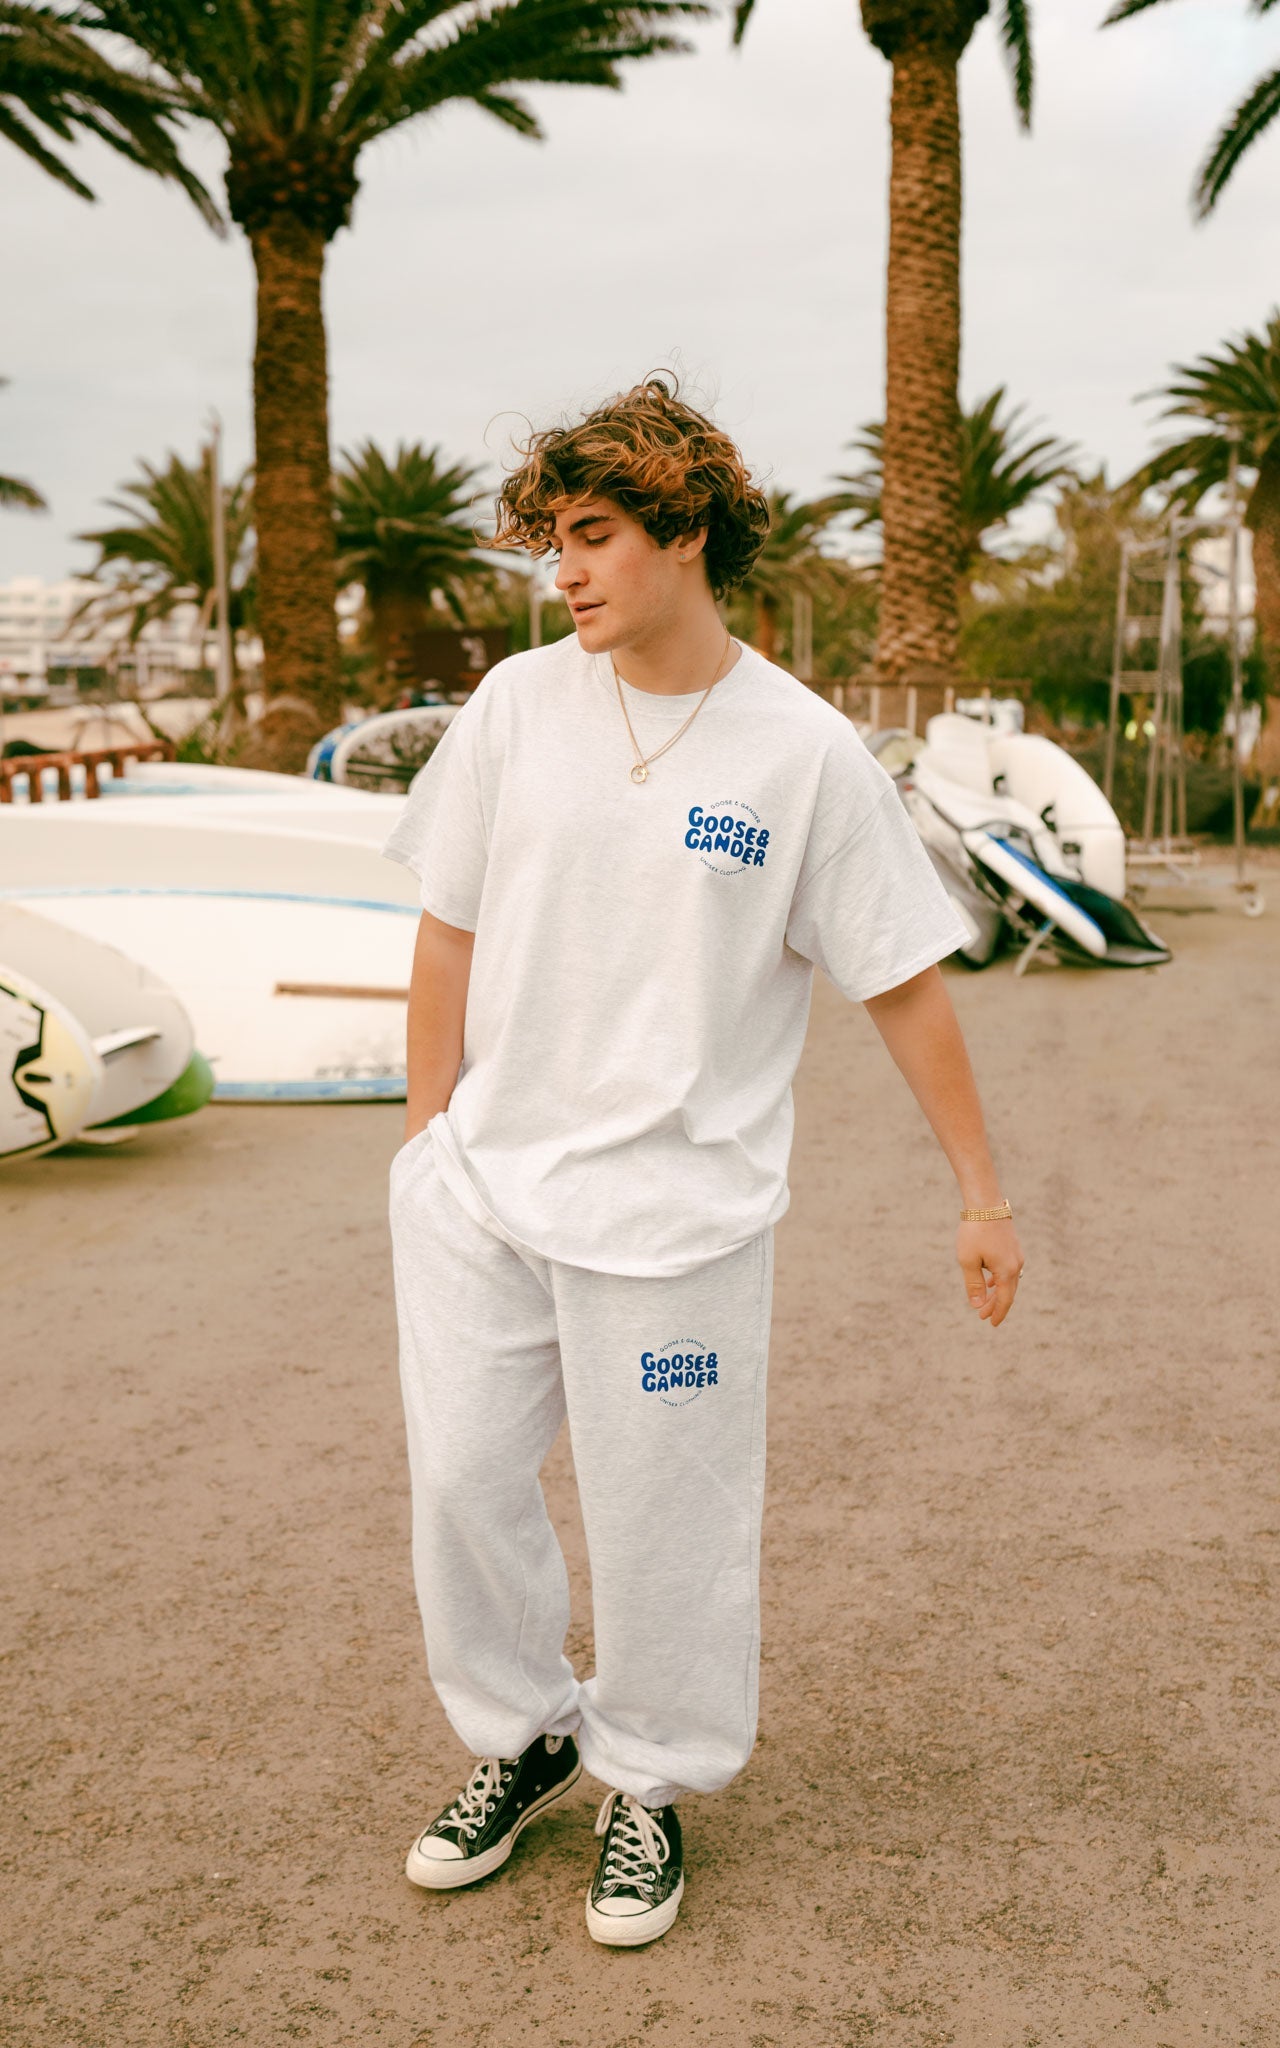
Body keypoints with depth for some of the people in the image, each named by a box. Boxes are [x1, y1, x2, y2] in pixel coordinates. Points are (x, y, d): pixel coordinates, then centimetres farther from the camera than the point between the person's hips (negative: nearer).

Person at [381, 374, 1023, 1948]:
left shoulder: (805, 753, -8)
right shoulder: (517, 705, 1)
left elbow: (904, 986, -3)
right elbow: (450, 930, 7)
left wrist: (983, 1198, 0)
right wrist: (428, 1135, 6)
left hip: (675, 1213, -3)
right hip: (479, 1189, 4)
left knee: (663, 1521, 6)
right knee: (461, 1483, 10)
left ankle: (648, 1784, 32)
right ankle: (520, 1736, 36)